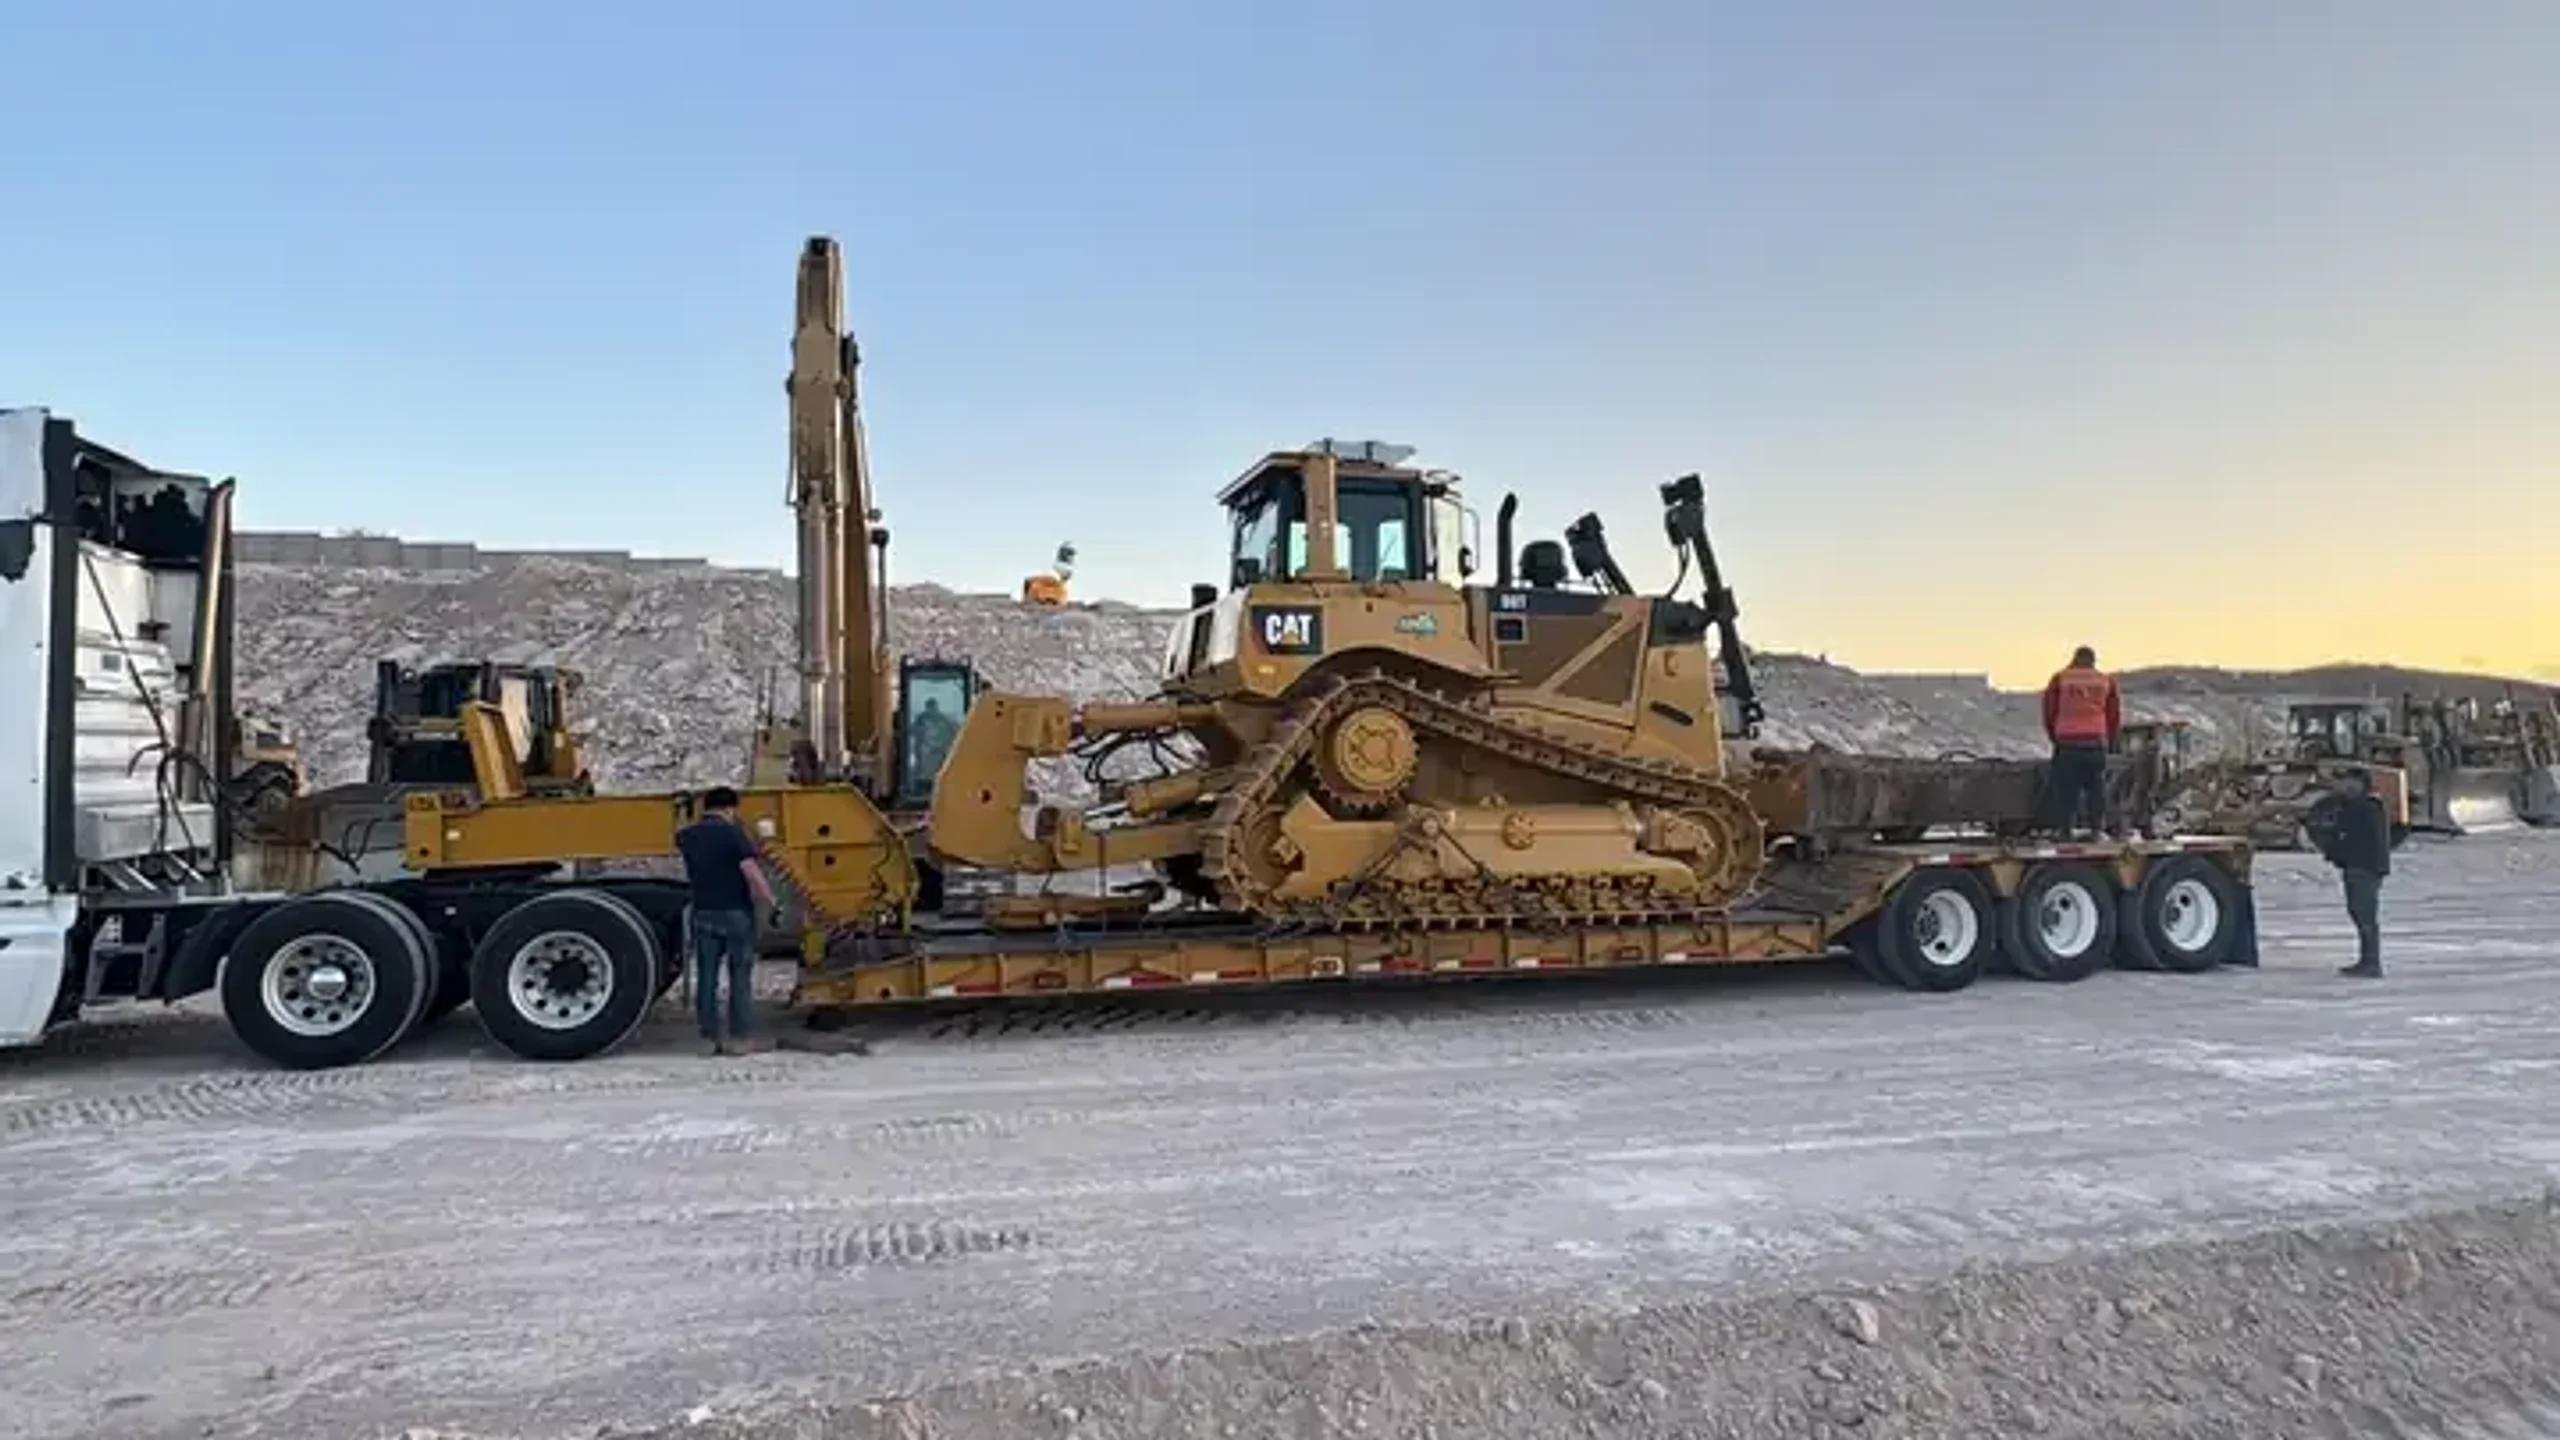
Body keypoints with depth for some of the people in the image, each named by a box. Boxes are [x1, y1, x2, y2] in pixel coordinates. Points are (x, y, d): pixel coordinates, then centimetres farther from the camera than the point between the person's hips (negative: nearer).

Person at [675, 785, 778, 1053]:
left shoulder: (687, 836, 5)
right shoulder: (732, 833, -12)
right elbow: (751, 871, -20)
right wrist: (768, 899, -9)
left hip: (703, 913, 5)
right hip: (735, 912, -5)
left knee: (706, 977, 9)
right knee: (740, 977, 3)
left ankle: (710, 1037, 12)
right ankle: (741, 1037, 5)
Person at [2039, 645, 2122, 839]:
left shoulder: (2059, 679, 7)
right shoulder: (2106, 681, 12)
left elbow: (2049, 712, 7)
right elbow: (2115, 715, 13)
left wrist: (2055, 738, 18)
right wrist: (2109, 742, 23)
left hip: (2067, 742, -1)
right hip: (2096, 742, 1)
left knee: (2066, 788, 2)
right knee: (2096, 787, 8)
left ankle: (2064, 829, -1)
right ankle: (2097, 829, 6)